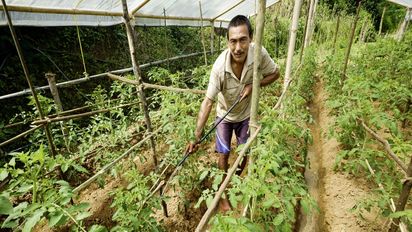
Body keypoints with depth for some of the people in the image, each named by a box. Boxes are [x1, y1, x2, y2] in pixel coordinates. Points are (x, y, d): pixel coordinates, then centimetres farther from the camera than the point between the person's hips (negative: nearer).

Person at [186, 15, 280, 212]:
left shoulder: (259, 53, -28)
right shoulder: (219, 67, -34)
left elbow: (275, 73, -8)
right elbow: (208, 102, -32)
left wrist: (253, 85, -26)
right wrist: (196, 137, -37)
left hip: (246, 114, 3)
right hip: (225, 115, -2)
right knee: (224, 154, 5)